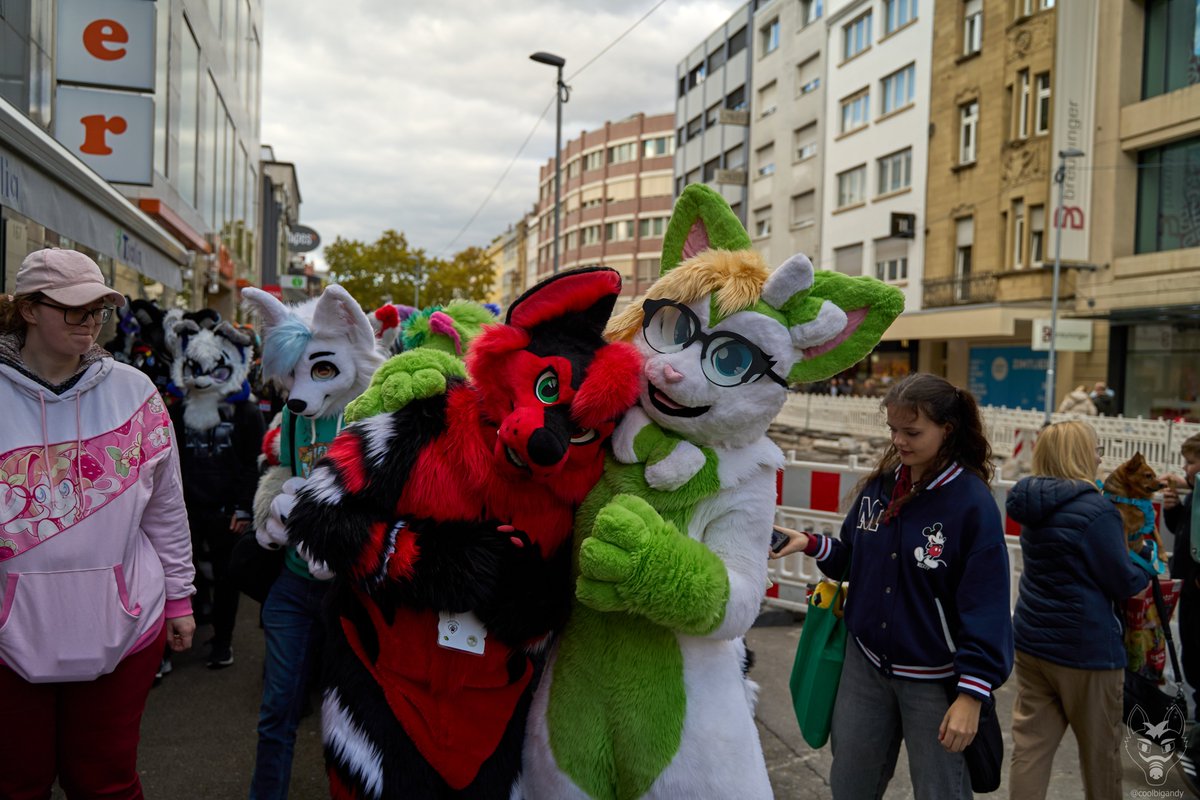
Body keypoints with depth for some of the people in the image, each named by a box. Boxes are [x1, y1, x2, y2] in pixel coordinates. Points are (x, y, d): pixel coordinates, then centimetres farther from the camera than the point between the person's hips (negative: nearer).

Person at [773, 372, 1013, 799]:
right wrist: (810, 544, -8)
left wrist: (972, 694, -19)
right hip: (865, 664, 5)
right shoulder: (879, 485, 0)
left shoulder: (972, 502, -17)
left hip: (934, 679, -5)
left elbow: (986, 604, -17)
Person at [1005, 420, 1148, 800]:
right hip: (1085, 647, -6)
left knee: (1031, 743, 9)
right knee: (1101, 751, 14)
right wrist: (1147, 569, 6)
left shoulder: (1036, 505, 4)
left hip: (1031, 640, 6)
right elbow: (1125, 583, -13)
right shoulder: (1096, 509, -19)